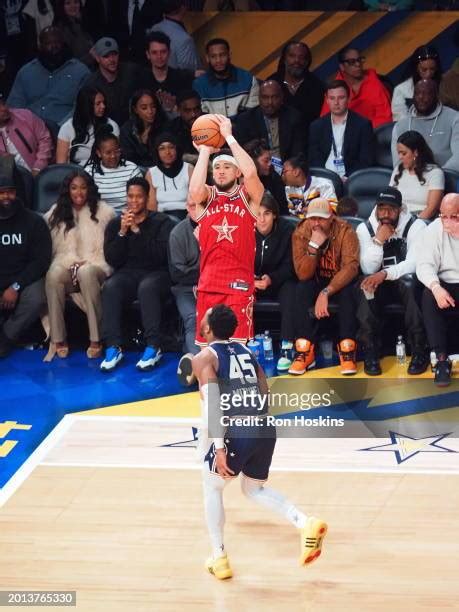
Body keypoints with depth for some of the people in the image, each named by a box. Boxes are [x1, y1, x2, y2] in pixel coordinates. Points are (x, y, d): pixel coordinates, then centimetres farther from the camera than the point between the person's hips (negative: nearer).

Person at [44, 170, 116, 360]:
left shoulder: (104, 212, 7)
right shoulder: (56, 213, 14)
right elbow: (57, 247, 11)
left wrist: (86, 263, -8)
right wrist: (72, 262, -6)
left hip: (96, 267, -2)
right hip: (67, 266, 2)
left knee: (86, 272, -39)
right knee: (53, 274, -34)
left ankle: (96, 340, -39)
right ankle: (58, 340, -34)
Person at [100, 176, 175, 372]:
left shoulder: (162, 222, 2)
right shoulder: (115, 224, 11)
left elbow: (161, 255, -12)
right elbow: (112, 260, 1)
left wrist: (137, 231, -17)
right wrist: (123, 232, -11)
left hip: (156, 273, -3)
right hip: (128, 273, 3)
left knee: (147, 287, -38)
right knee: (110, 287, -31)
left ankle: (153, 347, -34)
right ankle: (113, 347, -32)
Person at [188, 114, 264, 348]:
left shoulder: (248, 196, 5)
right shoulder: (207, 197, 10)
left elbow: (251, 173, -17)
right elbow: (195, 189, -15)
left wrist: (228, 137, -12)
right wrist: (204, 150, -8)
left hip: (239, 283, -2)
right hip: (208, 283, 3)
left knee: (238, 345, -10)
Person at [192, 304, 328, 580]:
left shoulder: (204, 358, 2)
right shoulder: (246, 351, 22)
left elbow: (214, 403, -12)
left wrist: (219, 447, -16)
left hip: (237, 432, -6)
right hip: (266, 428, 6)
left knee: (212, 487, 20)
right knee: (254, 489, 27)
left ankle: (219, 558, 19)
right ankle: (306, 524, 4)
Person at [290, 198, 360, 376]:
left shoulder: (345, 231, -22)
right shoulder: (301, 233, -16)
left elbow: (351, 267, -32)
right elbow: (303, 274, -22)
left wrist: (325, 293, -41)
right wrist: (313, 246, -36)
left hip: (340, 280, -2)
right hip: (315, 281, 2)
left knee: (347, 290, -33)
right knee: (302, 289, -29)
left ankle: (347, 350, -29)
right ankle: (305, 350, -29)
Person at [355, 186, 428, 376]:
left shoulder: (416, 226, -9)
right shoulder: (365, 229, -2)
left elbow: (414, 263, -20)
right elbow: (368, 270, -10)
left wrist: (385, 274, -35)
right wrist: (378, 240, -24)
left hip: (406, 284, -2)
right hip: (379, 283, 2)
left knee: (408, 281, -37)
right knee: (366, 286, -32)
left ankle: (419, 350, -30)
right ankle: (370, 351, -29)